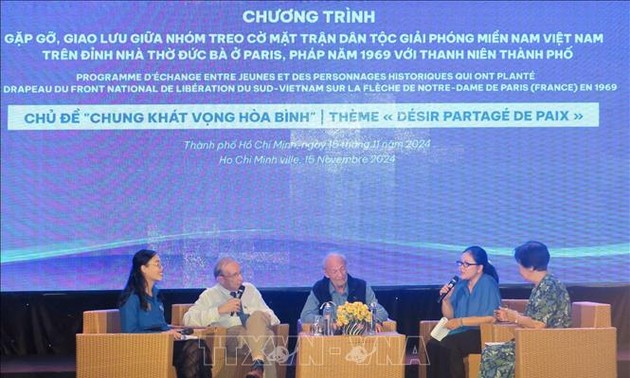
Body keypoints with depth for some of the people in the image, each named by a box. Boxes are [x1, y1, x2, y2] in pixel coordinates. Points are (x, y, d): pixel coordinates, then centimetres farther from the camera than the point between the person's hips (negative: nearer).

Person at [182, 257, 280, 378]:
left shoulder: (250, 289, 24)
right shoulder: (210, 296, 11)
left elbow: (267, 313, 25)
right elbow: (188, 319, -2)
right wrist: (220, 310, -9)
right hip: (232, 335, -3)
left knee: (258, 316, -34)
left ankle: (259, 364, -45)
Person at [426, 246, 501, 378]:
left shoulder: (488, 283, -7)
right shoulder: (461, 284, 11)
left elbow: (491, 318, -16)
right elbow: (450, 317, 15)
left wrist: (461, 321, -16)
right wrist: (446, 299, -3)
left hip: (482, 334, -6)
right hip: (461, 333, 6)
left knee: (447, 346, -30)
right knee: (432, 345, -22)